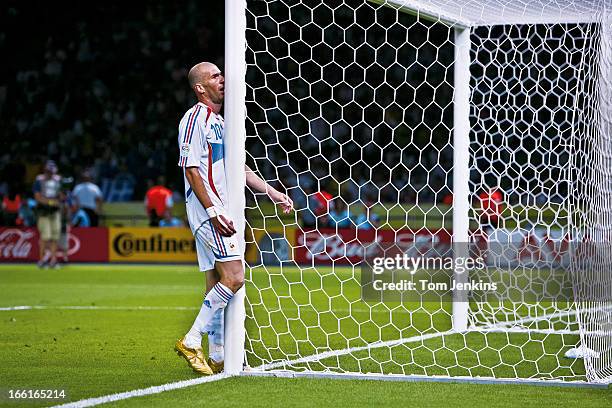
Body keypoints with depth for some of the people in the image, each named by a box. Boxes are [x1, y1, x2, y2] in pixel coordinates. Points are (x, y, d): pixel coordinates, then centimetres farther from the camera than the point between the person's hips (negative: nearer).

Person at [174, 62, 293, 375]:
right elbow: (191, 170, -16)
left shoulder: (219, 122, 21)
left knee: (216, 286, 8)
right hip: (208, 212, -10)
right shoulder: (194, 120, -9)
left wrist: (273, 193, 21)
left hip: (220, 214, 10)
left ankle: (217, 357, 9)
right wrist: (213, 211, -22)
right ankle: (192, 341, -14)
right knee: (233, 278, -17)